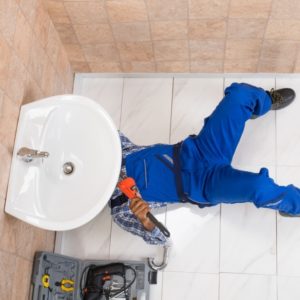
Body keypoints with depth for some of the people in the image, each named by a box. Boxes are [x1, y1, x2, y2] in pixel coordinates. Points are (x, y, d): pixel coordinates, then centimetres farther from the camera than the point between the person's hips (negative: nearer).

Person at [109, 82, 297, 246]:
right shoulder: (120, 208, -10)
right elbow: (159, 238, -15)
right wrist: (146, 222, -37)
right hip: (206, 185, -5)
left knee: (240, 94, -9)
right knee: (259, 187, -38)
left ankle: (267, 100, 29)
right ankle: (294, 203, -2)